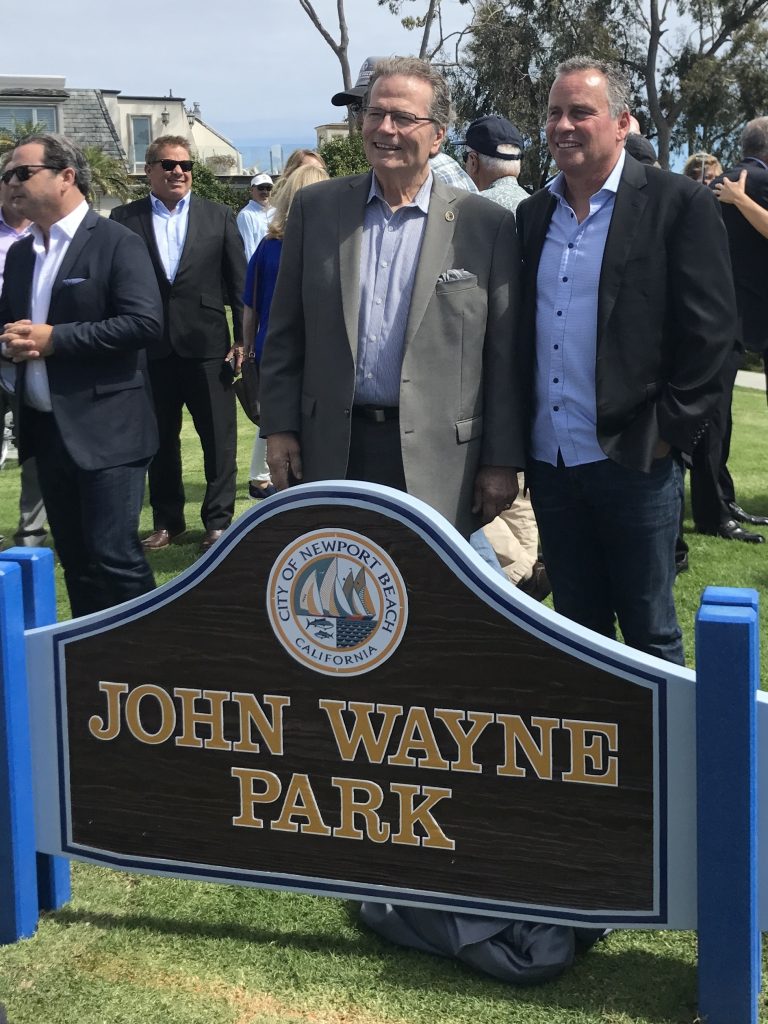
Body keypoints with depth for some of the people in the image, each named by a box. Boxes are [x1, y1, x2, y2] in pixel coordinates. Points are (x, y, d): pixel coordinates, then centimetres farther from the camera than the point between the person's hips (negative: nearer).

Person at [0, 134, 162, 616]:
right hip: (47, 428, 7)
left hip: (105, 430, -7)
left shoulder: (117, 243, -8)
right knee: (75, 560, 12)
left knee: (115, 555, -8)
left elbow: (146, 323, -18)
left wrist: (54, 338, -19)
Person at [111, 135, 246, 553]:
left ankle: (218, 520, 15)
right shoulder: (125, 219, 3)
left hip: (207, 345, 0)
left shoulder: (219, 216, 5)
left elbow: (238, 282, 4)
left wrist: (243, 338, -1)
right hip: (150, 348, 0)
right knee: (160, 439, 10)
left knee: (219, 437, 3)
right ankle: (166, 521, 23)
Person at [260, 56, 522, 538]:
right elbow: (286, 333, 9)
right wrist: (279, 427, 3)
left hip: (437, 460, -2)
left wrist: (502, 461, -3)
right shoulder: (317, 207, 6)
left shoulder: (487, 225, -1)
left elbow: (503, 357, -1)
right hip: (333, 454, 2)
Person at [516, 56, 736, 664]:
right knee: (577, 631, 15)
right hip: (551, 461, 5)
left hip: (634, 460, -5)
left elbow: (711, 328, -9)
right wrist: (516, 441, 8)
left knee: (649, 632, 5)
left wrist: (669, 430, -12)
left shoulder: (679, 204, -6)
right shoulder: (533, 215, 12)